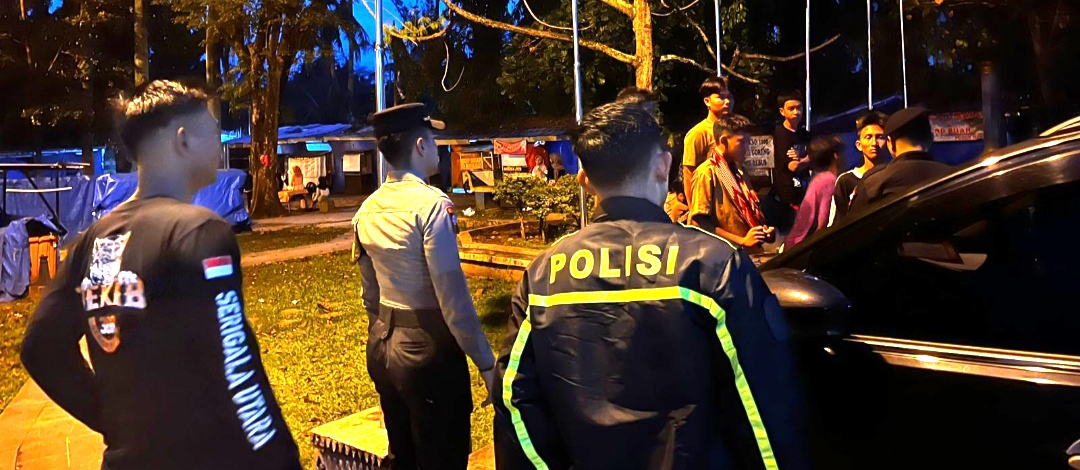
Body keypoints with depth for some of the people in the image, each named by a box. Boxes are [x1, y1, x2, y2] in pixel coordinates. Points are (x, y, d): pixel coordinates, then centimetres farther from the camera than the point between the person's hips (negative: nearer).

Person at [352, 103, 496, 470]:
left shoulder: (367, 210, 5)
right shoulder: (431, 204, -18)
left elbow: (370, 293, 13)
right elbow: (452, 295, -22)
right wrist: (485, 361, -16)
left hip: (383, 347, 8)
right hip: (428, 348, -7)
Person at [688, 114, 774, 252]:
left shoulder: (737, 172, 18)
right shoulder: (706, 173, -7)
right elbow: (699, 223, -14)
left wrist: (764, 230, 6)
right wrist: (742, 241, -15)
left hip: (751, 252, 7)